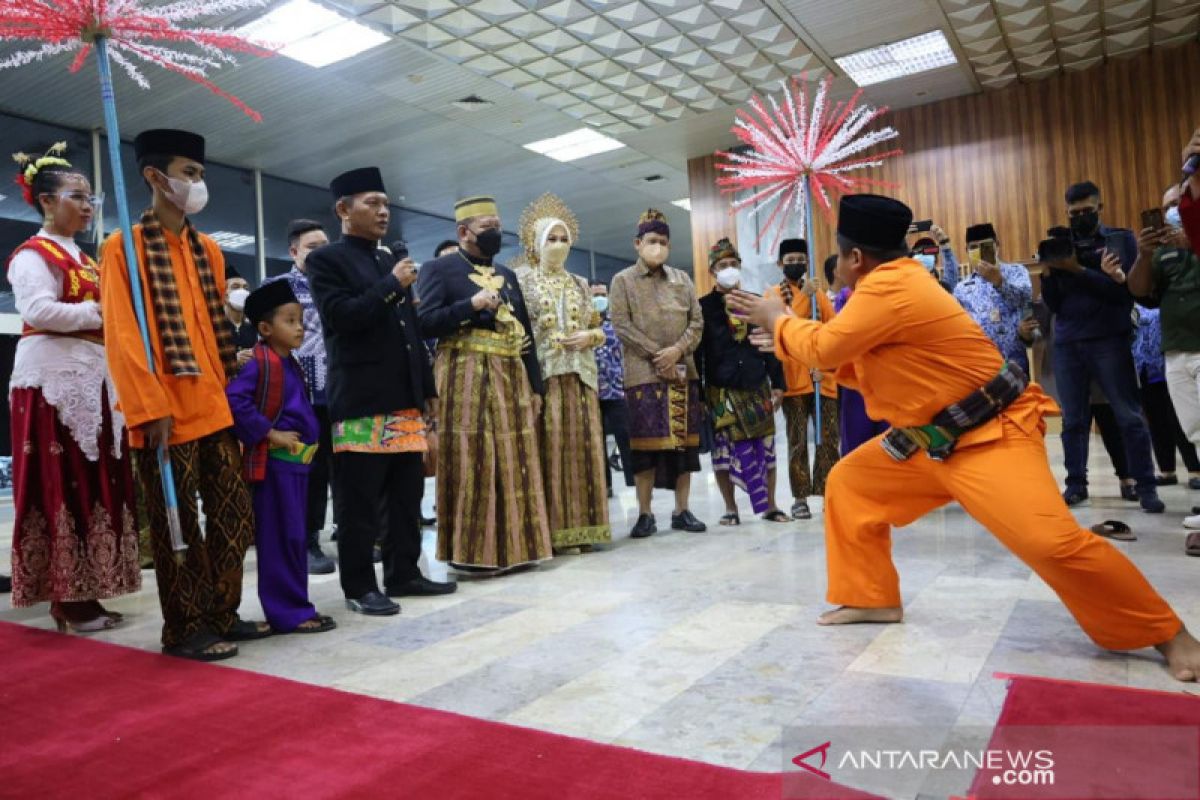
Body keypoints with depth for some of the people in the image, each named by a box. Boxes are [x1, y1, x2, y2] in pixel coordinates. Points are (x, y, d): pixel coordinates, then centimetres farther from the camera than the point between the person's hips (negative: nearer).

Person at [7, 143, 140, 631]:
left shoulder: (85, 260, 21)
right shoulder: (33, 254, -4)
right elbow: (39, 311, -20)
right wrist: (100, 313, -12)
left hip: (93, 378, 8)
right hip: (54, 378, -8)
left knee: (96, 486, 7)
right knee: (61, 487, -6)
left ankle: (82, 592, 14)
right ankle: (66, 598, 1)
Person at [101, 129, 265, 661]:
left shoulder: (207, 249, 14)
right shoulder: (123, 247, -5)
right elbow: (120, 336, -11)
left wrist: (231, 389, 13)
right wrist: (151, 407, -16)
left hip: (215, 406, 7)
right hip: (166, 411, -6)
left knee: (233, 516, 10)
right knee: (176, 527, 3)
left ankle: (223, 614, 24)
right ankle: (184, 630, 15)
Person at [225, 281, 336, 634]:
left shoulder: (292, 365, 15)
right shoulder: (259, 363, -13)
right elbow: (234, 400, -25)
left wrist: (309, 441, 12)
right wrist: (269, 433, -20)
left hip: (297, 460, 9)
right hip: (273, 462, -9)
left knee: (296, 537, 14)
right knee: (280, 538, -3)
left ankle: (295, 607, 23)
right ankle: (288, 612, 5)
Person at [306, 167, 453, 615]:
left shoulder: (392, 261, 20)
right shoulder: (326, 260, 0)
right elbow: (340, 316, -16)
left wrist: (427, 390, 17)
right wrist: (391, 286, -10)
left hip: (405, 400, 7)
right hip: (360, 403, -7)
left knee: (407, 496, 10)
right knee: (359, 503, 0)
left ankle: (404, 574, 20)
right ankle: (359, 587, 9)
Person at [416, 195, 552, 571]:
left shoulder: (507, 275, 20)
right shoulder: (439, 269, 2)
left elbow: (525, 332, 18)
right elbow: (426, 324, -9)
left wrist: (535, 386, 12)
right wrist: (472, 305, -19)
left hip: (512, 378, 6)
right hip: (467, 378, -6)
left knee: (514, 464, 6)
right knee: (471, 465, -5)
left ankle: (515, 544, 16)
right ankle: (471, 550, 4)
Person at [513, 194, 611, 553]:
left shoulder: (580, 285, 17)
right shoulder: (521, 280, 4)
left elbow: (599, 329, 19)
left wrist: (588, 337, -3)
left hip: (579, 375, 4)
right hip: (541, 373, -4)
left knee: (581, 446, 2)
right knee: (549, 447, -7)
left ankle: (580, 527, 9)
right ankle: (551, 530, -2)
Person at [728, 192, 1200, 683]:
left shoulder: (890, 289, -23)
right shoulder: (892, 284, 10)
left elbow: (823, 347, -20)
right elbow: (845, 359, 17)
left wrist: (778, 320, -1)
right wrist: (787, 340, 11)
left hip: (990, 436, -10)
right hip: (930, 441, 11)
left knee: (1051, 542, -21)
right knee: (849, 484, 10)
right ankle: (874, 599, 21)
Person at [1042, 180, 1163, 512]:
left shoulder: (1122, 239, 6)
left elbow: (1126, 290, -8)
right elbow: (1053, 304, 7)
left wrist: (1078, 271, -16)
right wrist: (1049, 274, -10)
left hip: (1109, 341, -2)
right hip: (1067, 344, 2)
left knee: (1129, 416, -2)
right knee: (1073, 419, 4)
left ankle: (1146, 487, 5)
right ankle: (1076, 484, 11)